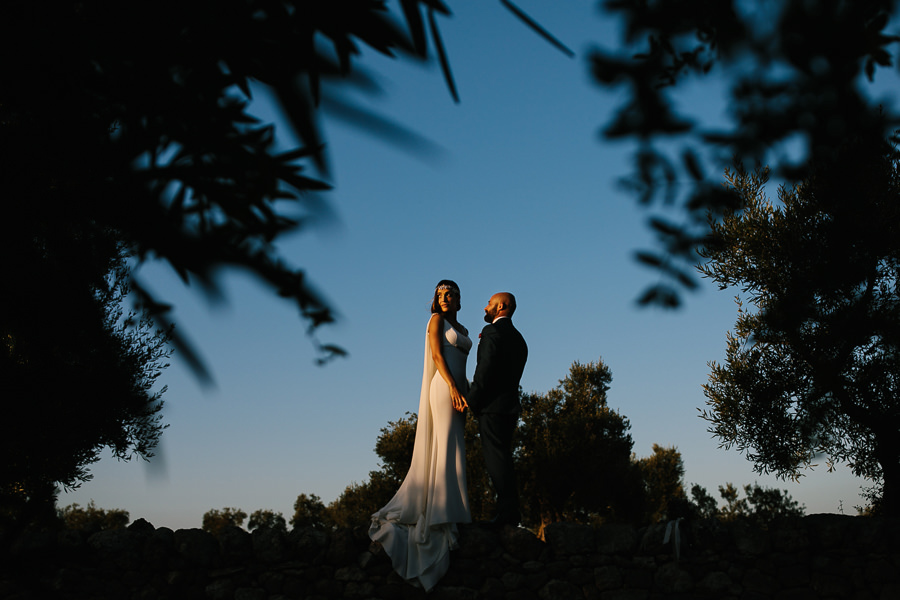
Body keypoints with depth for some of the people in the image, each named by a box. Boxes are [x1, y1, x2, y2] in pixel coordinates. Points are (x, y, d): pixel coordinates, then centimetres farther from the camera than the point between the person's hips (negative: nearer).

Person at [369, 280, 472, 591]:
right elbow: (437, 355, -10)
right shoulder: (437, 320, 1)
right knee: (448, 448, -13)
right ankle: (445, 514, -13)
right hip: (444, 387, -8)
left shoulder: (462, 329, 23)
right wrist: (453, 387, -20)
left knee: (449, 448, 5)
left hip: (459, 389, 8)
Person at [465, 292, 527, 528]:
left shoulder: (492, 331, -9)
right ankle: (511, 511, 13)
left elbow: (485, 370, -18)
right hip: (510, 405, 9)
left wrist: (471, 400, -11)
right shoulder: (518, 338, 19)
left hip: (492, 405, -9)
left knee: (496, 460, -7)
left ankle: (507, 512, -7)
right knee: (502, 460, 12)